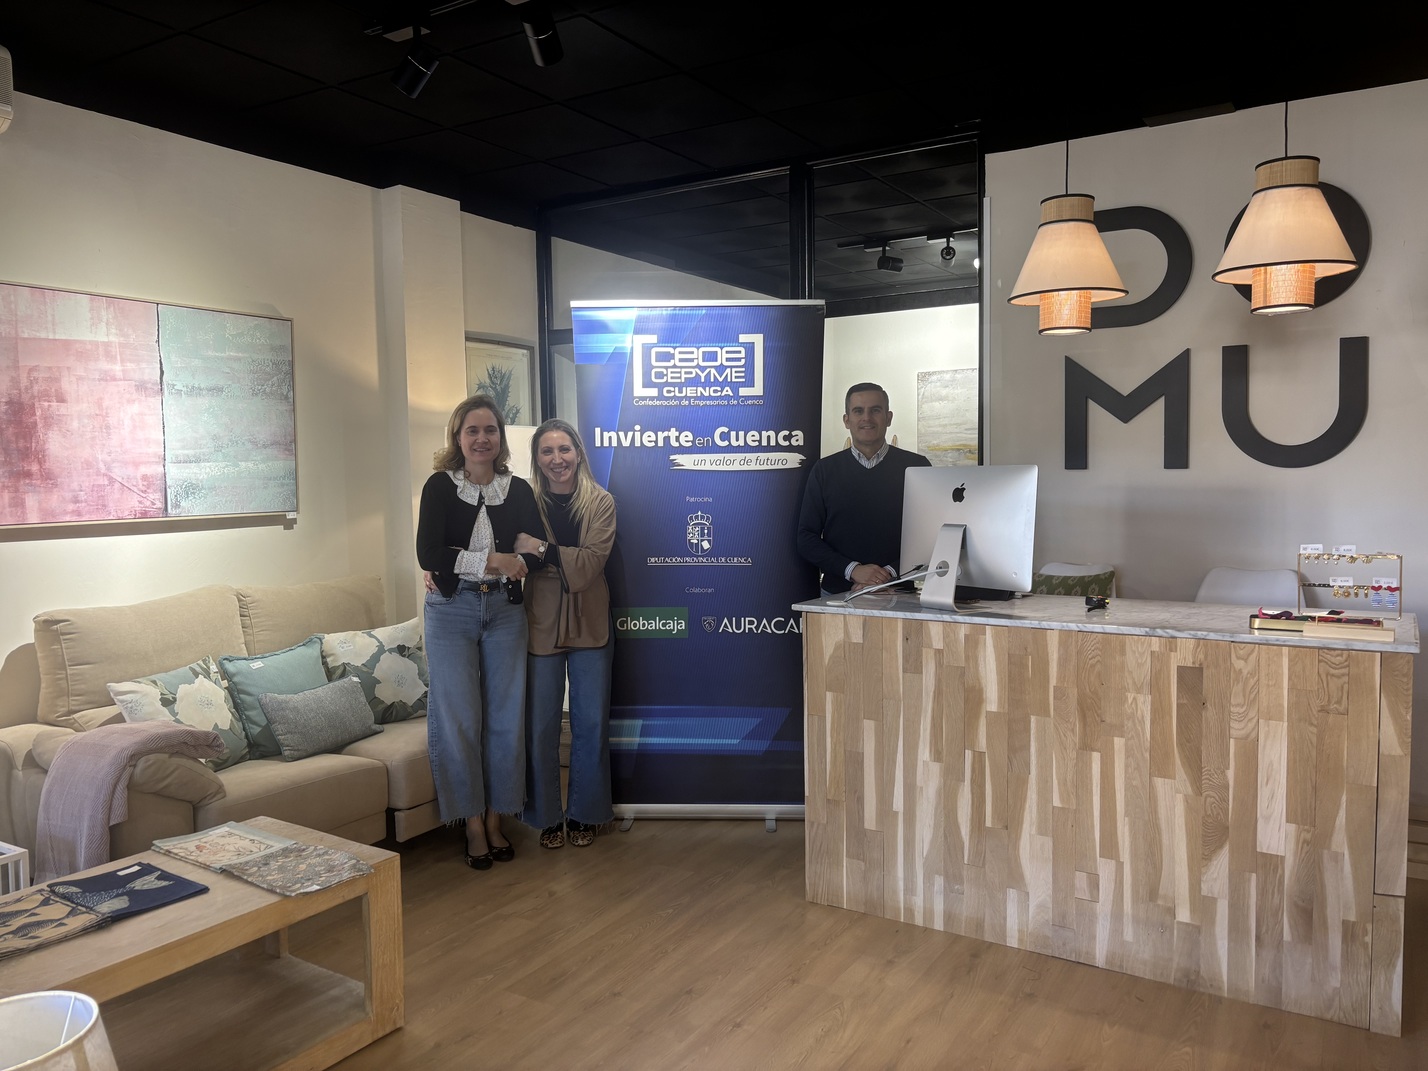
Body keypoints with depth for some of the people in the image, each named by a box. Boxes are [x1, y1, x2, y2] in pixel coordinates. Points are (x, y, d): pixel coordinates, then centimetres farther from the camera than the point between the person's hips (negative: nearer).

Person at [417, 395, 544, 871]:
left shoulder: (519, 490, 6)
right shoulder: (440, 486, -1)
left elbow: (537, 553, -1)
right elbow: (428, 554, -11)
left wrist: (460, 564, -11)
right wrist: (493, 561, -15)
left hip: (504, 610, 2)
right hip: (452, 612, -2)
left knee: (506, 716, 4)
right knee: (459, 719, -1)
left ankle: (495, 820, 18)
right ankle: (473, 825, 12)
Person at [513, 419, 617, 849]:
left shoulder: (601, 503, -3)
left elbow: (591, 562, -14)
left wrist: (542, 550, -23)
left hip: (589, 625, 0)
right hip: (540, 625, 0)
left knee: (591, 723, 9)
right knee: (540, 726, 6)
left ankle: (584, 813, 25)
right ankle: (547, 816, 23)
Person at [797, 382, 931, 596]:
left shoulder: (916, 467, 8)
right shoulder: (825, 470, 10)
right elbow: (806, 539, 6)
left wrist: (891, 573, -10)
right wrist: (853, 570, -8)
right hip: (836, 593, 1)